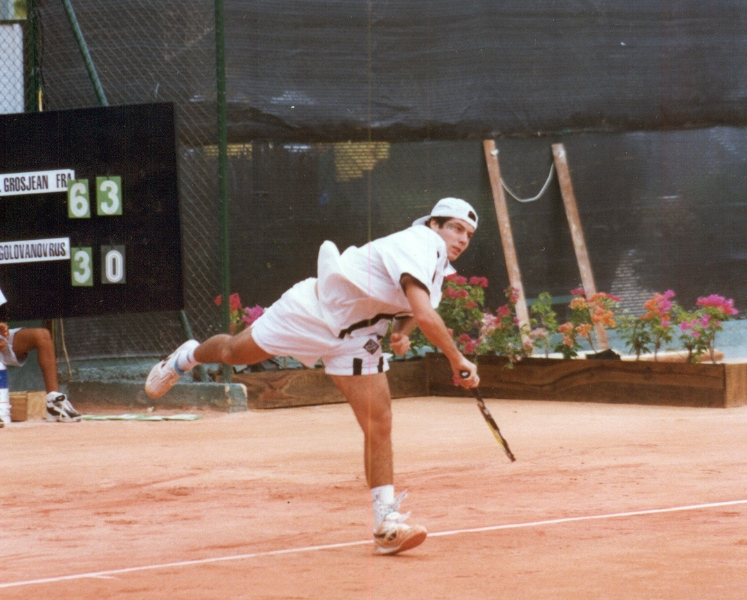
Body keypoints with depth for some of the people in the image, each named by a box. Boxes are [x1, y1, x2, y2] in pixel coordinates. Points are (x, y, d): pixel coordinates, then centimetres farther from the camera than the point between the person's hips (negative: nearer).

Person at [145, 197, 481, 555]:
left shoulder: (439, 265, 0)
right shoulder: (419, 245, -29)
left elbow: (412, 311, 18)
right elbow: (425, 315, -41)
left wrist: (402, 332, -4)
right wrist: (457, 361, -35)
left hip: (356, 340, 7)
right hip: (313, 311, -7)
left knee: (379, 424, -8)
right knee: (233, 353, 16)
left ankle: (387, 526, -8)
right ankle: (188, 357, 52)